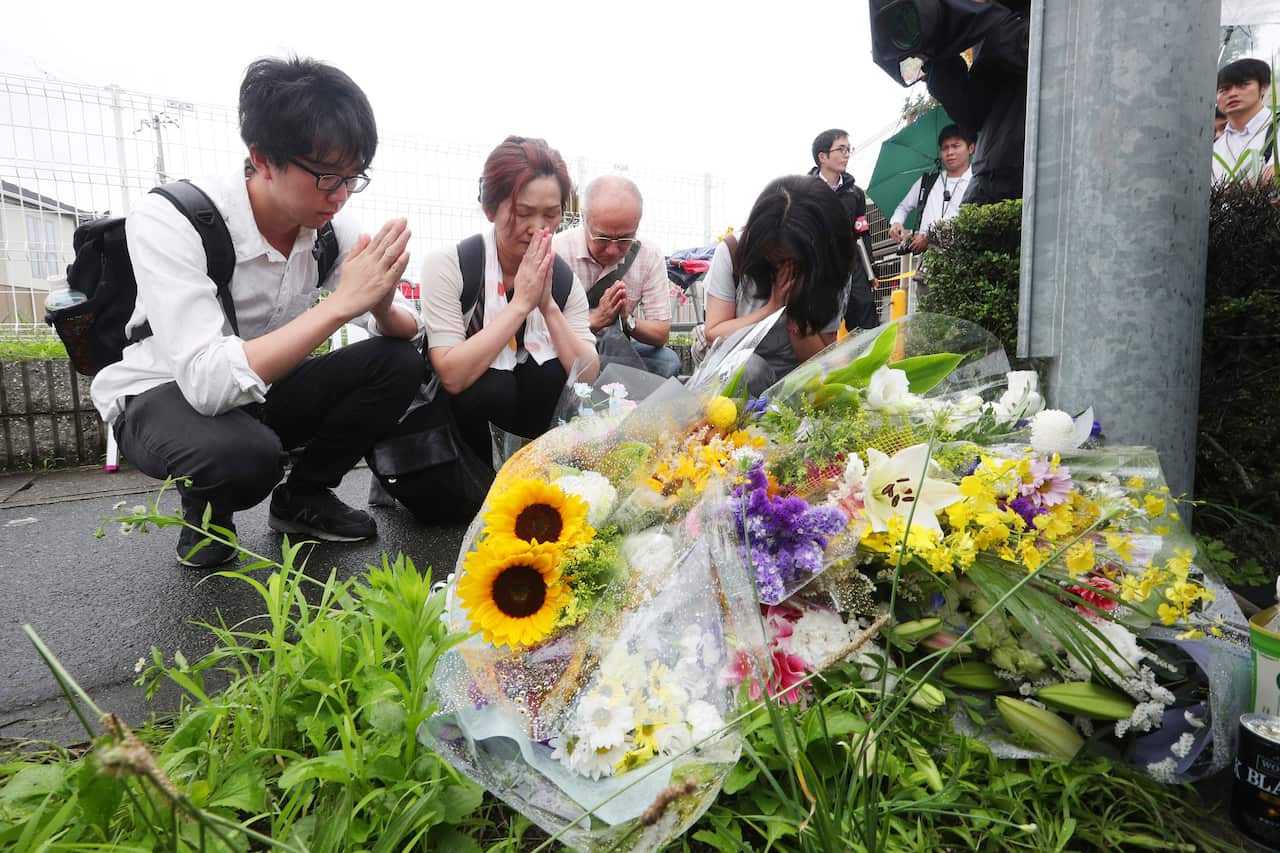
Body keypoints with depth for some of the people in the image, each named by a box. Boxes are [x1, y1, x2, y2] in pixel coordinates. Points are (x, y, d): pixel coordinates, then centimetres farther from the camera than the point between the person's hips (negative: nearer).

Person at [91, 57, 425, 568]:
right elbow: (207, 381, -38)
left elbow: (406, 330, -8)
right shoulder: (168, 221, -27)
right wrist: (342, 302, -40)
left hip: (262, 390, 5)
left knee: (398, 364, -15)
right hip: (162, 398, -5)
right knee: (245, 451, -38)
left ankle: (302, 498, 5)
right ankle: (205, 510, 1)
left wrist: (382, 305, -33)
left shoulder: (330, 226, -11)